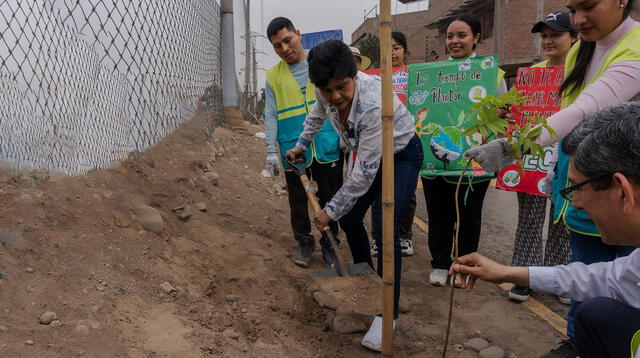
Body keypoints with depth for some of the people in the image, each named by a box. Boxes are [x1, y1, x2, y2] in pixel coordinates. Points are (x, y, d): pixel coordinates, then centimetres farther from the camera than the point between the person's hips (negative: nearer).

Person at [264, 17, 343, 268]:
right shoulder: (273, 76, 5)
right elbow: (270, 116, 3)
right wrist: (271, 151, -5)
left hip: (327, 146, 0)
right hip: (293, 150, 1)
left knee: (329, 199, 9)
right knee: (298, 201, 11)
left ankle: (329, 244, 27)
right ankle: (304, 242, 30)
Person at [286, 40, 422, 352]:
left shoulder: (373, 104, -40)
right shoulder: (326, 91, -19)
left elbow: (364, 173, -34)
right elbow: (318, 113, 9)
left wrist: (331, 210, -26)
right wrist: (301, 144, 17)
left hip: (402, 155, -7)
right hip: (370, 154, 7)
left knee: (385, 228, -19)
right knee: (349, 218, 8)